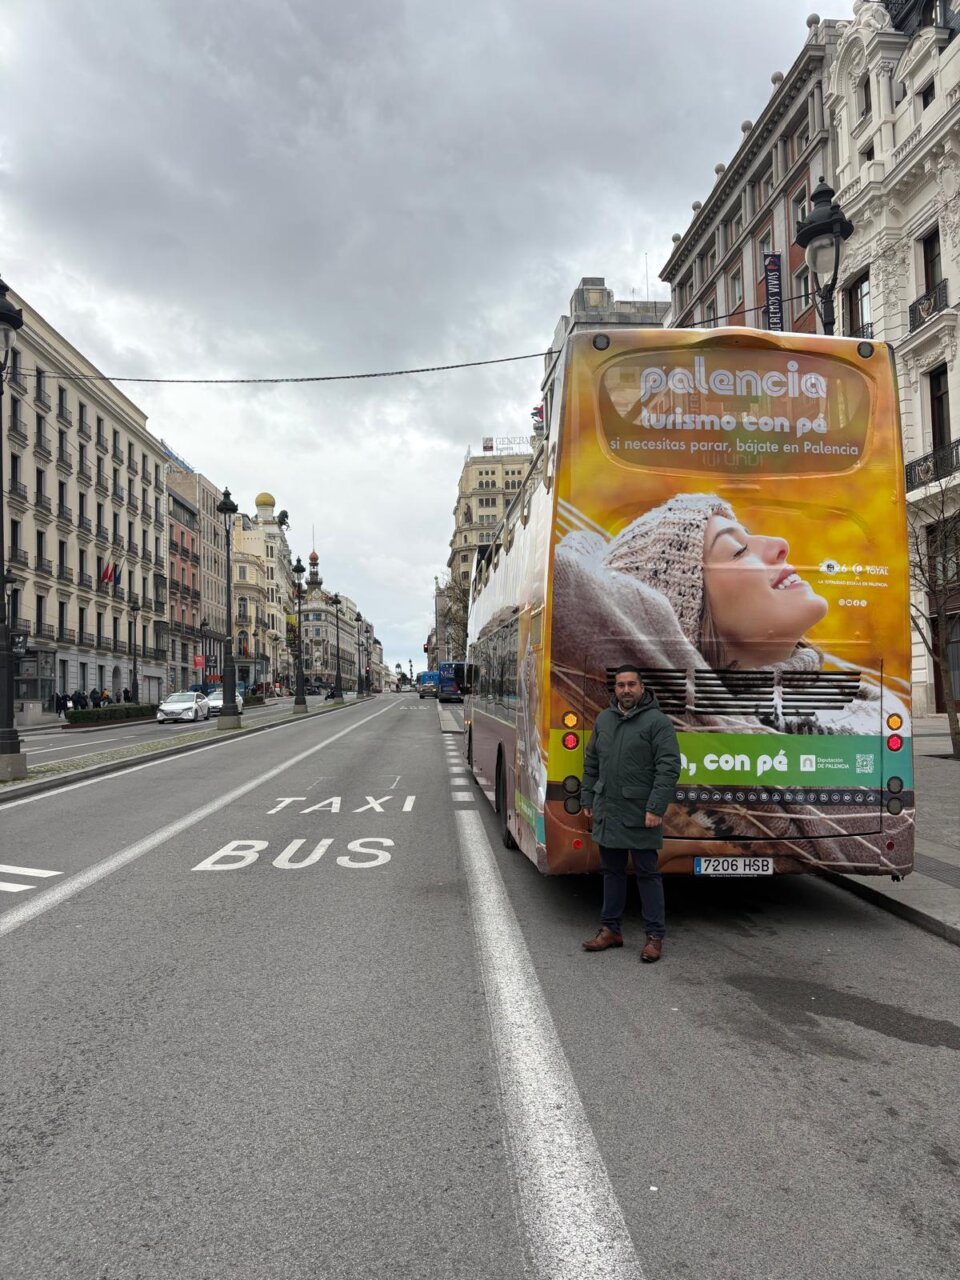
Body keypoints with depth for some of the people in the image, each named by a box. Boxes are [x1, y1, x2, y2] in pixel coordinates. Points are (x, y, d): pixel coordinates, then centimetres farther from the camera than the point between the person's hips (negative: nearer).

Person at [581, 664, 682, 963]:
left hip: (639, 814, -5)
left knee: (647, 874, 3)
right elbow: (591, 763, 17)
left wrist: (656, 808, -18)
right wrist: (587, 799, 13)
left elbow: (669, 767, -13)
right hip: (607, 812, 6)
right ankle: (610, 930, 26)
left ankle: (655, 937, 13)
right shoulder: (603, 719, 10)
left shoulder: (657, 721, -8)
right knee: (611, 871, 14)